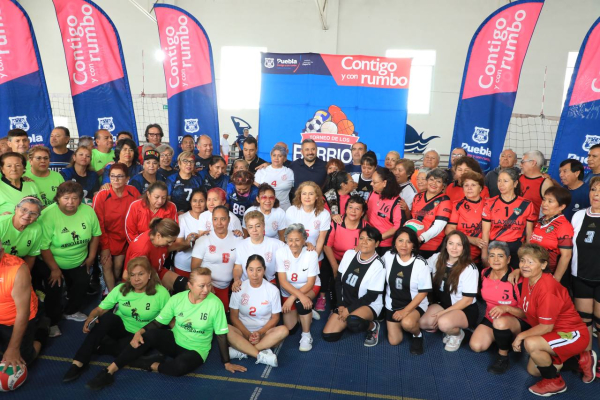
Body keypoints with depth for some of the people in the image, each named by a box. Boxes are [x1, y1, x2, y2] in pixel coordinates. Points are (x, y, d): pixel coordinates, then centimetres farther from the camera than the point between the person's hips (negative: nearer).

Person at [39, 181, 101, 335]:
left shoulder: (88, 211, -15)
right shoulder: (48, 214, -26)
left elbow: (95, 234, 0)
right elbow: (44, 246, -24)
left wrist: (91, 257, 0)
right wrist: (54, 268, -20)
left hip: (79, 261, 5)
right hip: (53, 262, -4)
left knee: (82, 283, 15)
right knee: (54, 289, 1)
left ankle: (71, 311, 42)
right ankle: (52, 322, 26)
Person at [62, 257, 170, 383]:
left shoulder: (161, 293, -17)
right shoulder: (121, 289, -9)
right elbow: (100, 309, -11)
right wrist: (90, 318, -31)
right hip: (119, 326, 2)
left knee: (123, 348, -36)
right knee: (107, 317, -32)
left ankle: (98, 345, -6)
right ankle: (78, 363, -28)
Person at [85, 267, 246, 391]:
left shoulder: (215, 304, -19)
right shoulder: (177, 299, -10)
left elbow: (221, 334, -12)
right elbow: (159, 322, -2)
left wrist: (226, 362, -6)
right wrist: (139, 332, -21)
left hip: (196, 350, -3)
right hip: (174, 341, 3)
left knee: (180, 366, -37)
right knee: (150, 334, -26)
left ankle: (154, 366, -7)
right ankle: (109, 371, -19)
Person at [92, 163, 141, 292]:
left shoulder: (133, 192, -13)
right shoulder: (101, 196, -18)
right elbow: (98, 223, -12)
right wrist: (104, 247, -9)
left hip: (123, 238, 2)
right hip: (106, 237, -2)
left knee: (118, 266, 7)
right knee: (107, 265, -6)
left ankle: (112, 288, 34)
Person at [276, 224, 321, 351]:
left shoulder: (311, 254, -23)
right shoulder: (281, 253, -22)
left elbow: (310, 283, -20)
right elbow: (283, 281, -23)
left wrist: (293, 297, -30)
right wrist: (299, 295, -37)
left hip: (309, 288, -2)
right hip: (288, 290, 2)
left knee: (300, 301, -35)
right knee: (290, 329, 2)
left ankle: (306, 335, -13)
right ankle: (307, 312, 32)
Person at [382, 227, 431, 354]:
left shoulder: (420, 263, -18)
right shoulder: (388, 257, -9)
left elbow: (423, 292, -15)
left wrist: (405, 311, -21)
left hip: (415, 305, -4)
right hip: (392, 304, 4)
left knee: (407, 323, -34)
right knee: (394, 341, 2)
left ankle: (418, 335, 0)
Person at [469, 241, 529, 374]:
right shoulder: (484, 273, -6)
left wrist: (506, 308, -32)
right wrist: (491, 309, 6)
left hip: (516, 322, -5)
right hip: (490, 319, 5)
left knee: (500, 322, -40)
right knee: (476, 346, -17)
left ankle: (503, 357, -12)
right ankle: (501, 338, 13)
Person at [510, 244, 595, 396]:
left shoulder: (546, 288, -31)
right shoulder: (528, 281, -4)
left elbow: (546, 326, -27)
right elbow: (525, 312, 3)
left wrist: (521, 335, -19)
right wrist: (507, 308, -14)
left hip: (573, 334, -9)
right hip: (555, 332, 9)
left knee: (530, 343, -34)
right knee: (532, 370, 16)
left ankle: (554, 382, -5)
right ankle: (581, 359, 28)